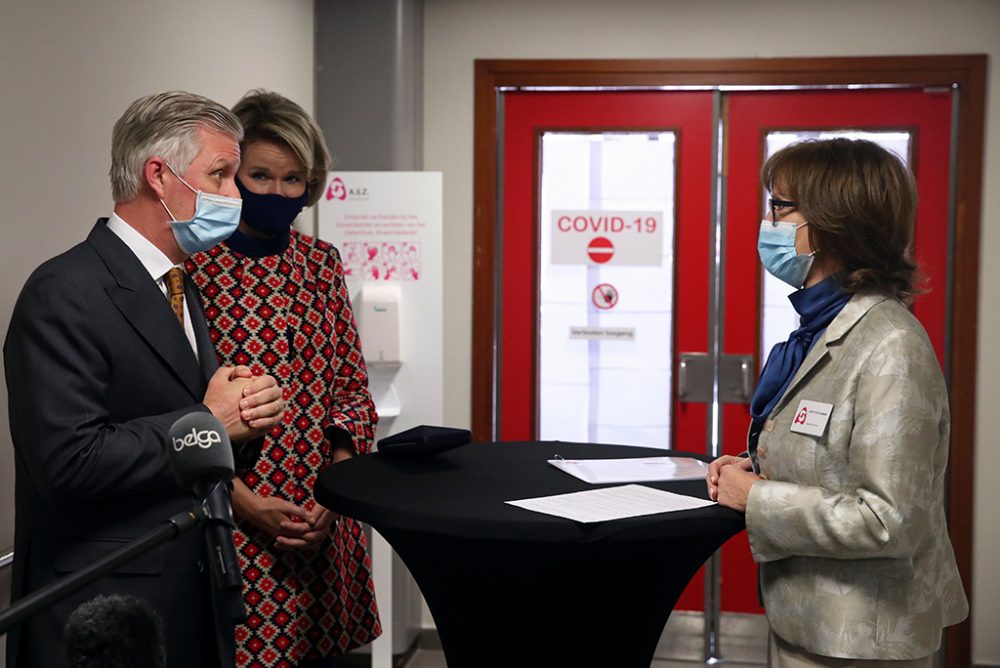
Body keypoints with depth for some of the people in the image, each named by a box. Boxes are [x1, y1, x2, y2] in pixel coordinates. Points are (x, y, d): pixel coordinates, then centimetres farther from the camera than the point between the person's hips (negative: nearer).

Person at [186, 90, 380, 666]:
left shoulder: (323, 263, 7)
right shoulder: (191, 266, -8)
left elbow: (351, 386, 8)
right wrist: (247, 504, -14)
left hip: (322, 524, 4)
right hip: (231, 522, -4)